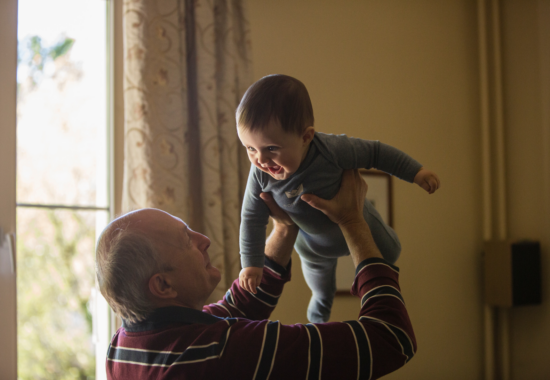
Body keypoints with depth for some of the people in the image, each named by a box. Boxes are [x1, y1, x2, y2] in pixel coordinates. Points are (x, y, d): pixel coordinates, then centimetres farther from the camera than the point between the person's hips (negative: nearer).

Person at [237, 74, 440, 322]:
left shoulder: (332, 150, -45)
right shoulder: (261, 175, -35)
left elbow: (375, 153, -28)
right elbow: (253, 218, -19)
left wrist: (415, 172, -22)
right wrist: (251, 263, -16)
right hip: (311, 241, 2)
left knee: (389, 253, 26)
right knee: (318, 274, 33)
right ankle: (321, 307, 68)